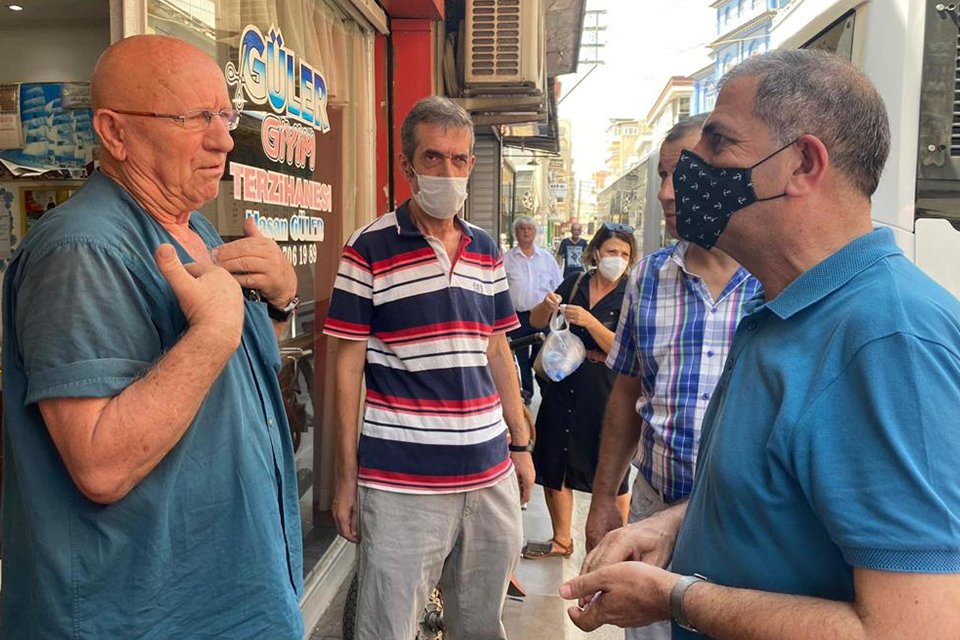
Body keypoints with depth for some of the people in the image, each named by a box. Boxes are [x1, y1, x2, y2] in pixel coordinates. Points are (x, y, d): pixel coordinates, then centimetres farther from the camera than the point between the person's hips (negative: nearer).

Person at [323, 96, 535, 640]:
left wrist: (521, 444, 14)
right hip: (401, 482, -5)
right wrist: (347, 476, -6)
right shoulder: (369, 250, -7)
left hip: (490, 473, 5)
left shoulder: (487, 251, 9)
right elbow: (349, 365, -6)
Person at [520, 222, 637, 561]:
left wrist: (589, 321, -26)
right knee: (553, 466, 11)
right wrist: (547, 306, -13)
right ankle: (561, 540, 31)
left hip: (606, 391, -4)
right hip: (564, 385, 4)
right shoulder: (574, 284, 4)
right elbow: (536, 322, 8)